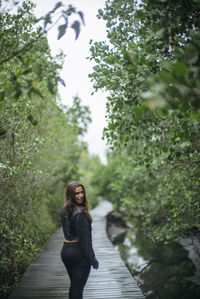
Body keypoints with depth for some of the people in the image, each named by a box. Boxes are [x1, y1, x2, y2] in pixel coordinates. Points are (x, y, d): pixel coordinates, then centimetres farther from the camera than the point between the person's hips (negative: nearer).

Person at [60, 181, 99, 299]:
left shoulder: (64, 210, 5)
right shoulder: (80, 213, -20)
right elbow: (85, 240, -18)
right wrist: (93, 260, -12)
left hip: (65, 250, 8)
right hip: (79, 253, -8)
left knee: (73, 285, 21)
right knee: (78, 288, 1)